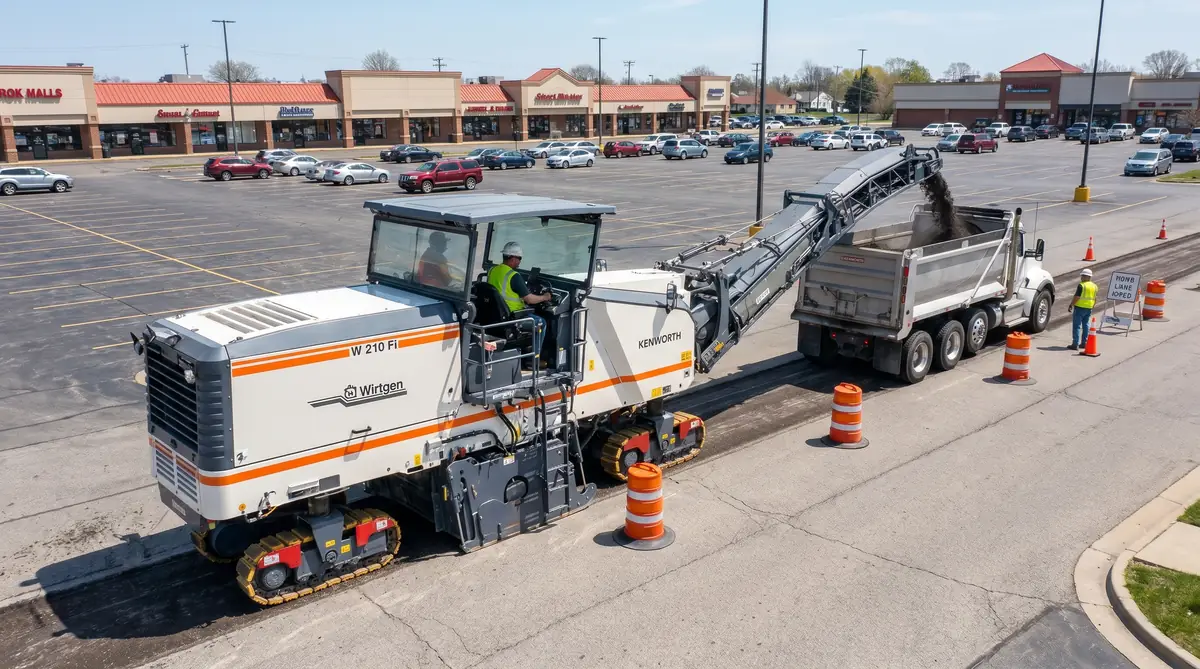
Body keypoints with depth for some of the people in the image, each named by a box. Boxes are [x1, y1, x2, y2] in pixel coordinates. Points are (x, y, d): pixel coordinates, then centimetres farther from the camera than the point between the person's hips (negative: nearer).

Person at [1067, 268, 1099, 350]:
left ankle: (1075, 344, -7)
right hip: (1089, 308, 7)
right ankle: (1084, 342, 22)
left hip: (1080, 307, -7)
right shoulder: (1094, 286, 9)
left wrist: (1071, 305, -10)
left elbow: (1077, 297, -18)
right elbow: (1095, 299, 14)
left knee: (1077, 326, -4)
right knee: (1085, 325, 17)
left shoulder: (1081, 285, -15)